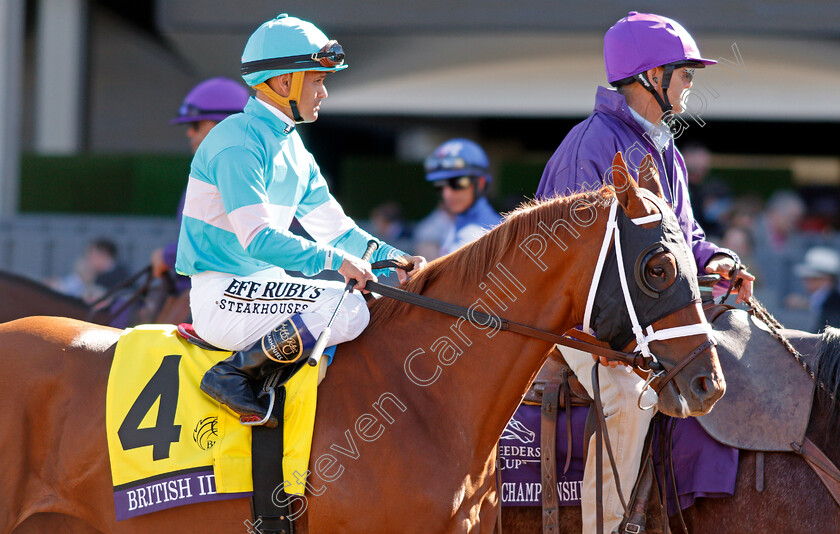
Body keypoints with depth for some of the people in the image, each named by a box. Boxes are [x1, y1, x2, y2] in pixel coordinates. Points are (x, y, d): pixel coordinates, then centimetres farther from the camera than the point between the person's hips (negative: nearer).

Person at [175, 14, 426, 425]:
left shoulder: (294, 149, 16)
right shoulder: (237, 141, -15)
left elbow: (334, 227, 17)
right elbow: (258, 238, -24)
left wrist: (393, 259, 2)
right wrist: (332, 260, -25)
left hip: (264, 284, 10)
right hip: (221, 295, -10)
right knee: (347, 309, -26)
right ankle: (234, 374, -17)